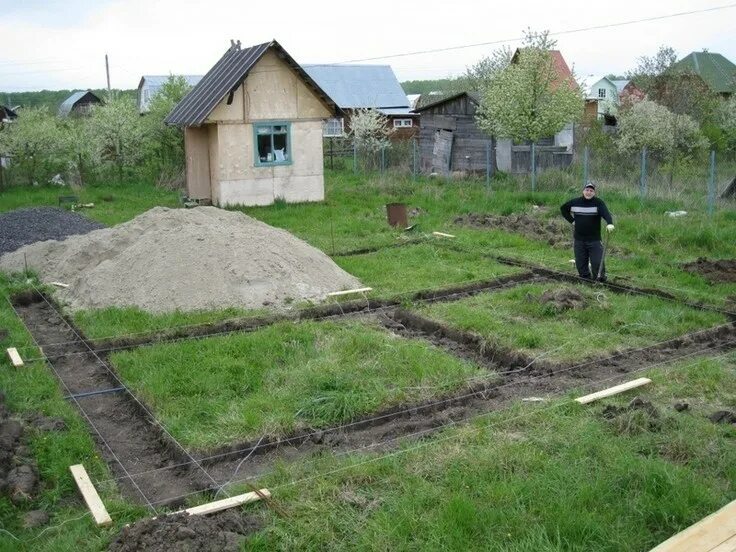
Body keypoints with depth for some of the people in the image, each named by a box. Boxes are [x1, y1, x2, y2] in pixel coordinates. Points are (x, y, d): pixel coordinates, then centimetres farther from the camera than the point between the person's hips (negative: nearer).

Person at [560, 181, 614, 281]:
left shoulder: (598, 202, -9)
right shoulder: (575, 202, 2)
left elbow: (606, 213, -26)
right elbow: (563, 208, 20)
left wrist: (610, 223, -47)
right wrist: (571, 220, 8)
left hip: (594, 239, -3)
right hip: (579, 240, 3)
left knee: (597, 262, -8)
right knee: (580, 263, 8)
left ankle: (601, 278, 11)